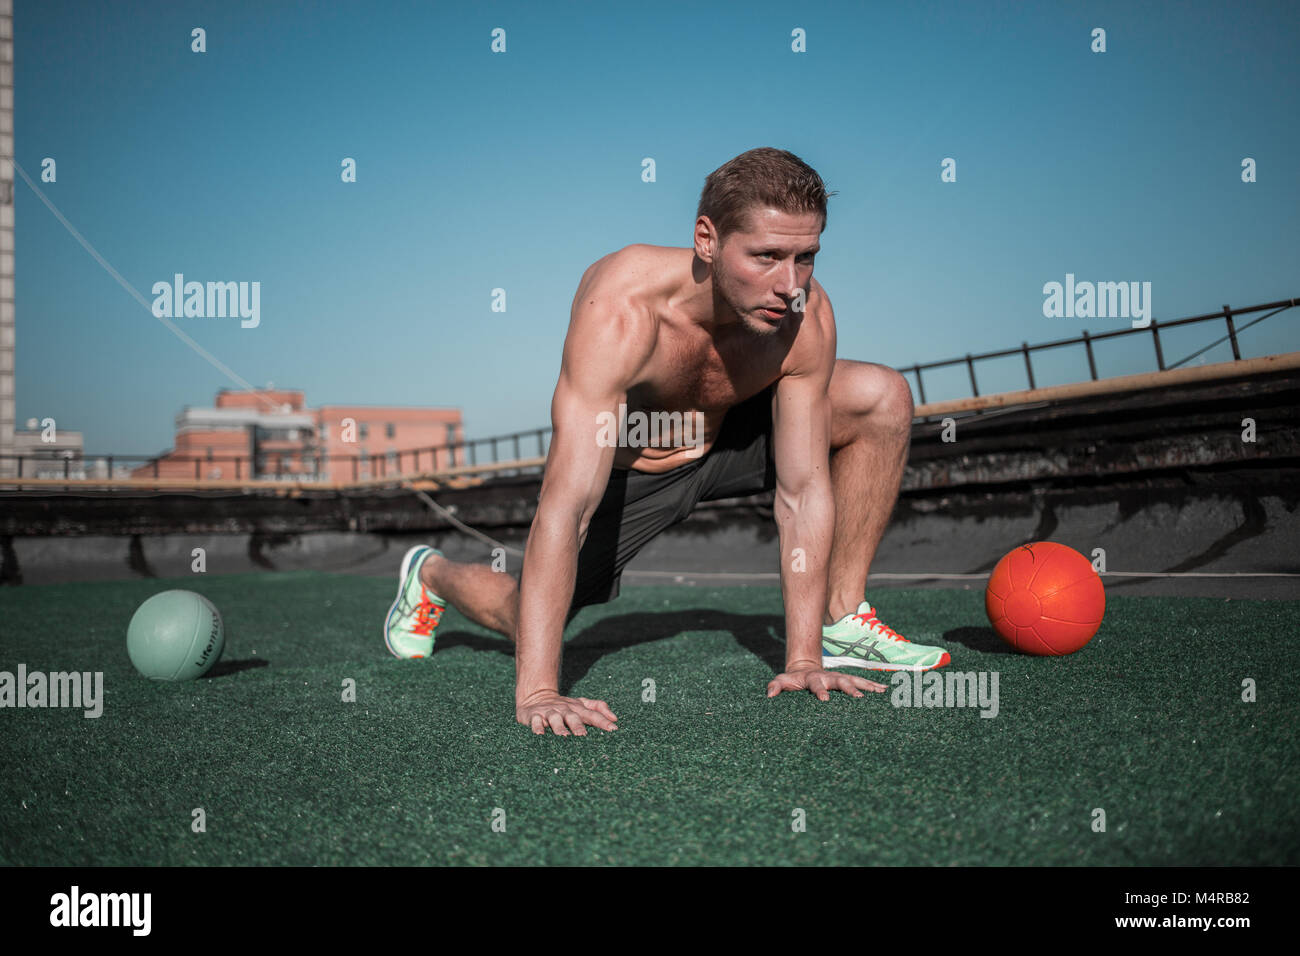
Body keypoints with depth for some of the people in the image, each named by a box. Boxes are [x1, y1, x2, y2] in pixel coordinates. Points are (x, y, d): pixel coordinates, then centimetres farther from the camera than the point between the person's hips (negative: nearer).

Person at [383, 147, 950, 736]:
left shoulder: (806, 316, -28)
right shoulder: (620, 311, -40)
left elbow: (804, 492, -23)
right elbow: (564, 506, -45)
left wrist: (803, 658, -28)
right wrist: (536, 690, -48)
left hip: (725, 439, 4)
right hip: (618, 467, -3)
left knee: (883, 398, -13)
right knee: (532, 625, 1)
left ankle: (840, 621, -2)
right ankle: (431, 574, 36)